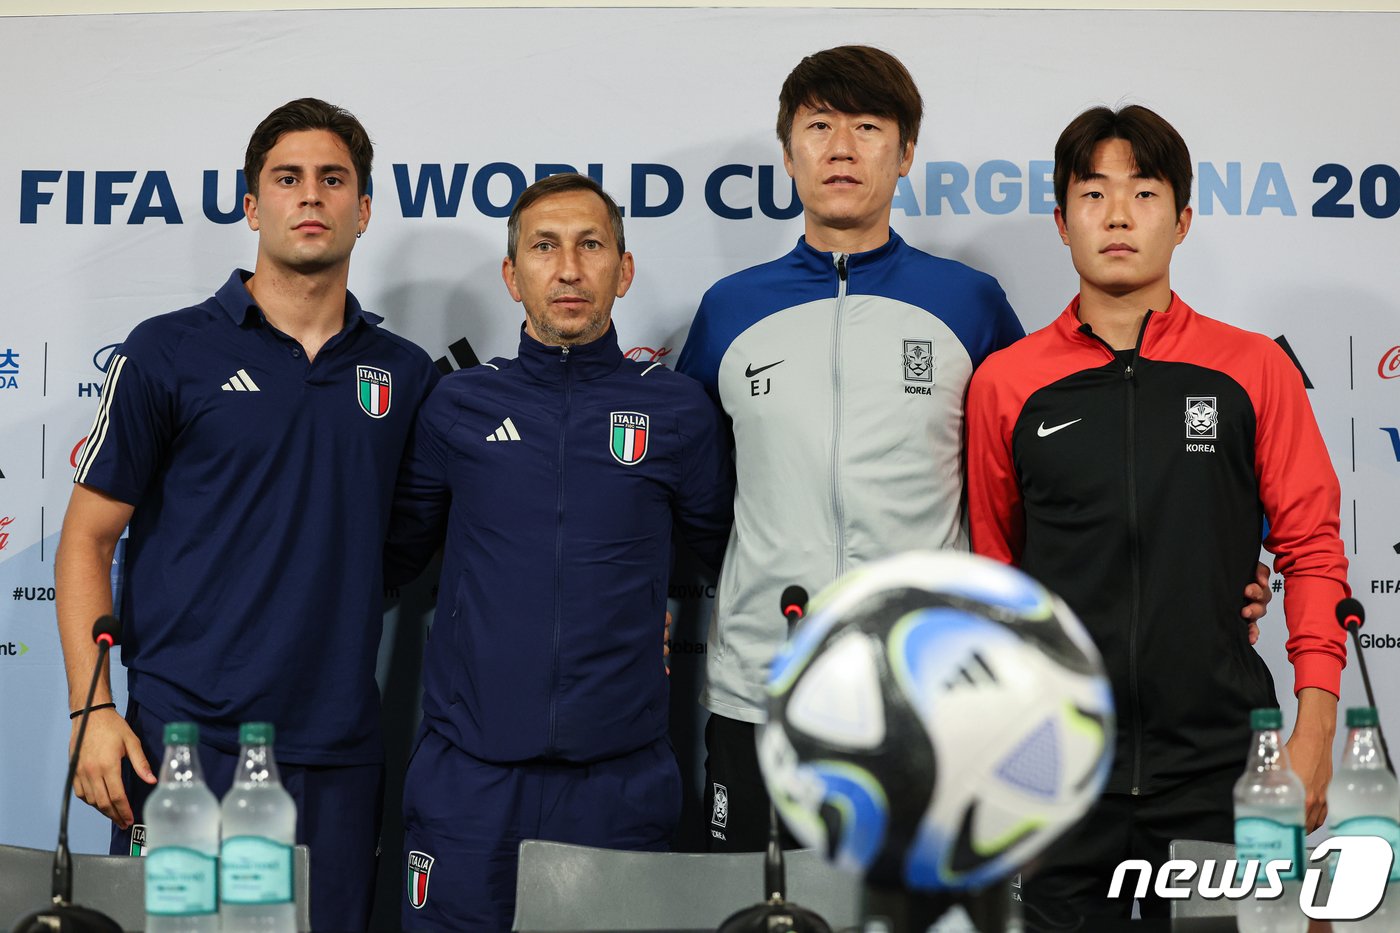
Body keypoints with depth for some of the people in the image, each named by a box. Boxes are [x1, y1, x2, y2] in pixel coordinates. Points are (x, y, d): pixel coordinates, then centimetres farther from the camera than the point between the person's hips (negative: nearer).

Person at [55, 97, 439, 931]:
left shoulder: (405, 373, 9)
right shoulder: (168, 352, 0)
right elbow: (89, 537, 0)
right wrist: (93, 707, -9)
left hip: (341, 751, 3)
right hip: (186, 743, -3)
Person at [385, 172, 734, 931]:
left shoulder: (676, 410, 4)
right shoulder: (458, 406, 6)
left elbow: (723, 551, 16)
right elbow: (397, 552, 15)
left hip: (620, 774, 0)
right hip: (470, 773, 0)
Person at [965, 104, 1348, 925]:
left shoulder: (1254, 370, 2)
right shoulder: (1007, 384, 3)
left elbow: (1312, 550, 2)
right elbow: (989, 569, 9)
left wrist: (1314, 733, -5)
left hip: (1219, 763, 0)